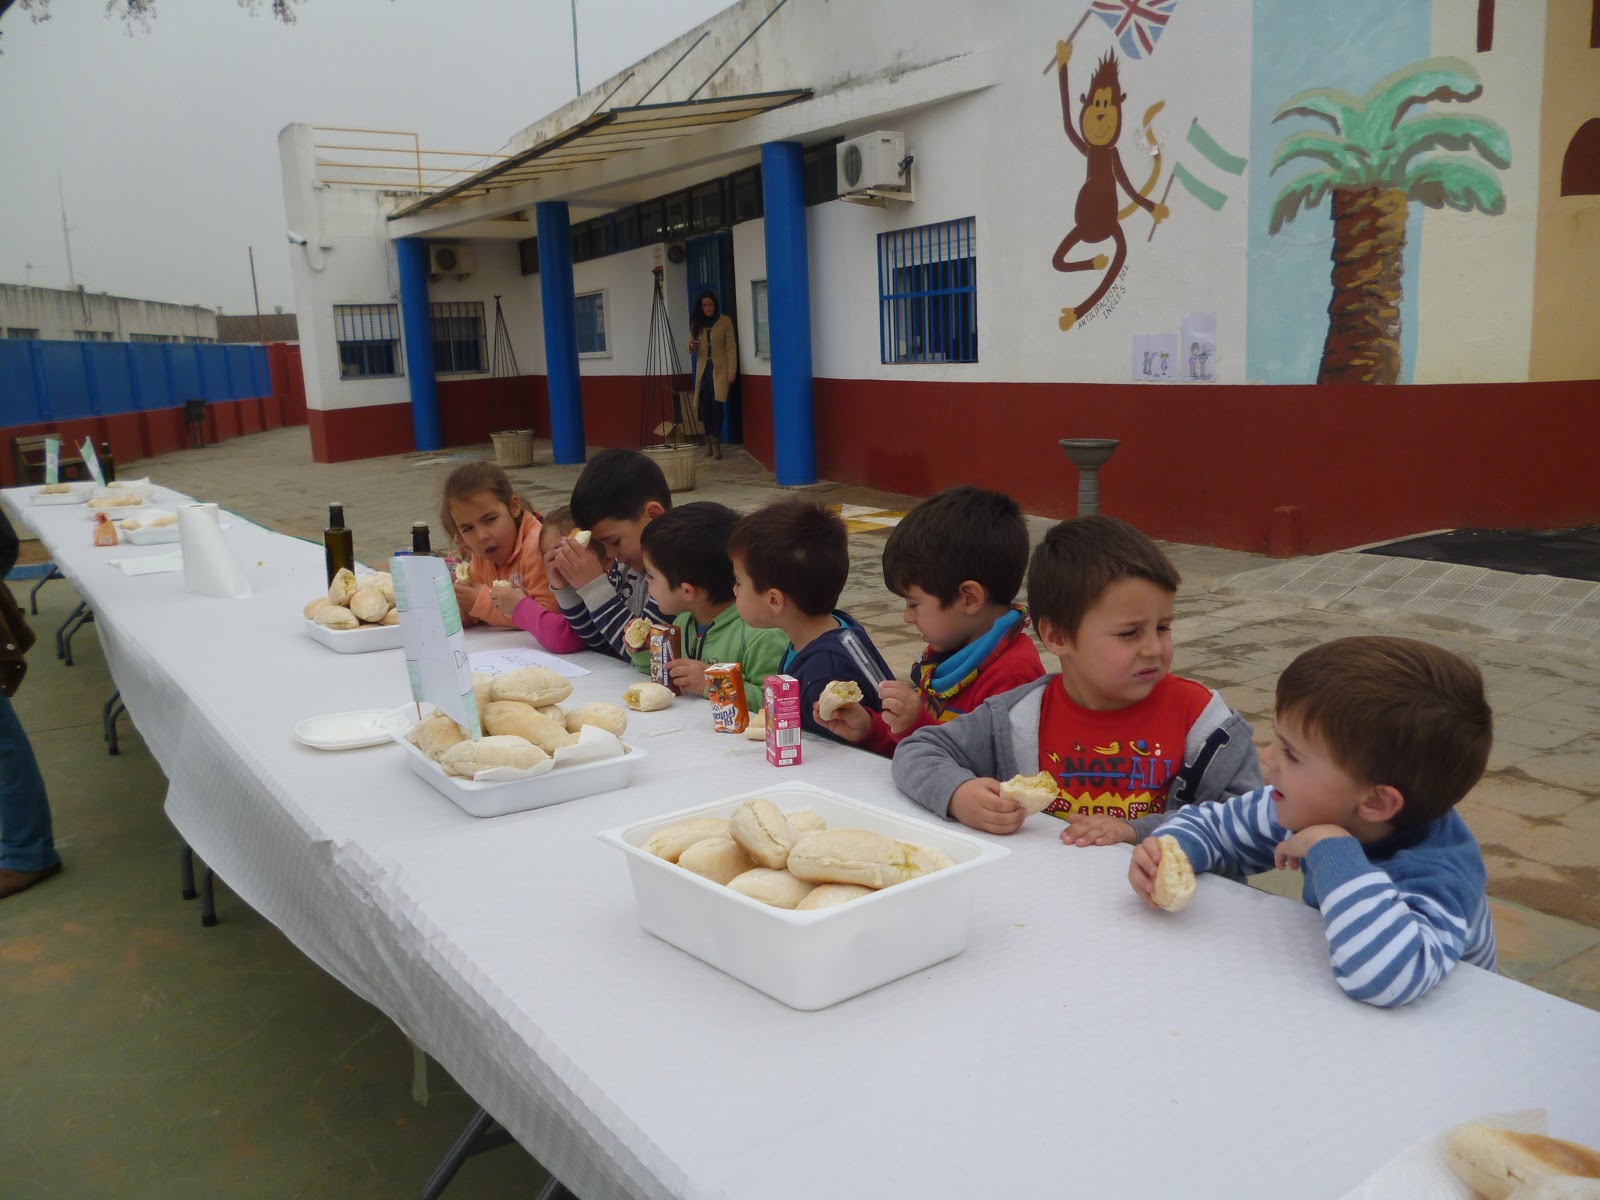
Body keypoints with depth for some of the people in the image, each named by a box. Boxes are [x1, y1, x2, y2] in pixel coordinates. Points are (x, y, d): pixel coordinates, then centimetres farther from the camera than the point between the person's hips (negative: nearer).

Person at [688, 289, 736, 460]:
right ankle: (709, 441, 10)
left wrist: (732, 370, -10)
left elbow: (731, 347, -3)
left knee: (716, 404, -13)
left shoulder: (725, 321, 0)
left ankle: (716, 443, -11)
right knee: (705, 406, 0)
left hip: (720, 369, -4)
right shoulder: (697, 323, 11)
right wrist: (692, 347, -8)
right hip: (703, 369, 4)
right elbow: (694, 349, 17)